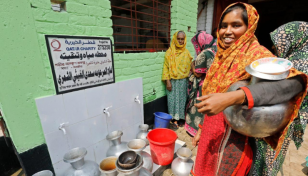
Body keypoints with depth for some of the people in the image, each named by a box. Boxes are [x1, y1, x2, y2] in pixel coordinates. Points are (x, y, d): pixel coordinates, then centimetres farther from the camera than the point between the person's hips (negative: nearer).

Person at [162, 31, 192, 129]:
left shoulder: (186, 52, 7)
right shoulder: (170, 52, -2)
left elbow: (189, 67, 8)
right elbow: (166, 67, -5)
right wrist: (167, 81, -10)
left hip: (183, 81, 3)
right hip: (173, 81, -2)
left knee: (182, 99, 10)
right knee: (173, 100, 3)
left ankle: (180, 117, 26)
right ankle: (174, 119, 15)